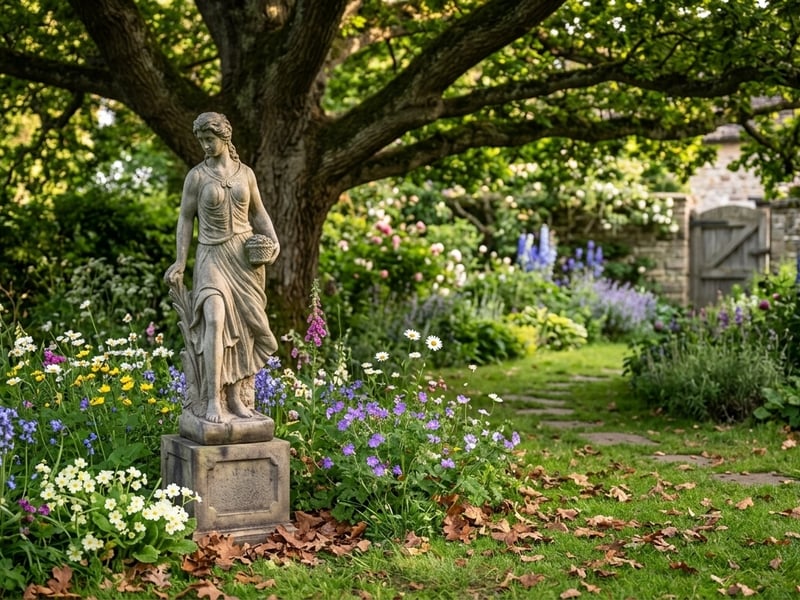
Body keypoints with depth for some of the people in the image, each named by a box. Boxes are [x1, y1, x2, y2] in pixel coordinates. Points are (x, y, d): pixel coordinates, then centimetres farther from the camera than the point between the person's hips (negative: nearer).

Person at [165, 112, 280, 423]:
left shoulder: (246, 173, 6)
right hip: (212, 257, -3)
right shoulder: (196, 175, -2)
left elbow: (258, 213, 16)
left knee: (240, 327, 4)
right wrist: (180, 263, -6)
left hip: (246, 256, 3)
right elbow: (186, 219, 1)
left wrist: (273, 241, -1)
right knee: (215, 320, -22)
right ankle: (212, 399, -20)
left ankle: (236, 396, 13)